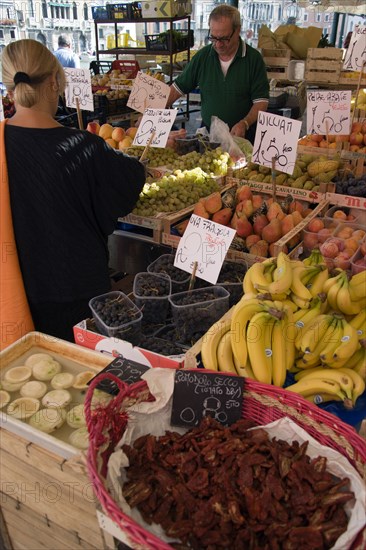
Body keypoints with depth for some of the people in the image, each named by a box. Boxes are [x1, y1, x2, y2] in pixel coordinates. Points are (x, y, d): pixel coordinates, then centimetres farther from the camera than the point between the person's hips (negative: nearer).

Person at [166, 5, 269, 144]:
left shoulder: (253, 58, -3)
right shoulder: (202, 56, 4)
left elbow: (261, 101, -4)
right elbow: (178, 88, 8)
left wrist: (244, 124, -22)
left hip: (243, 136, -2)